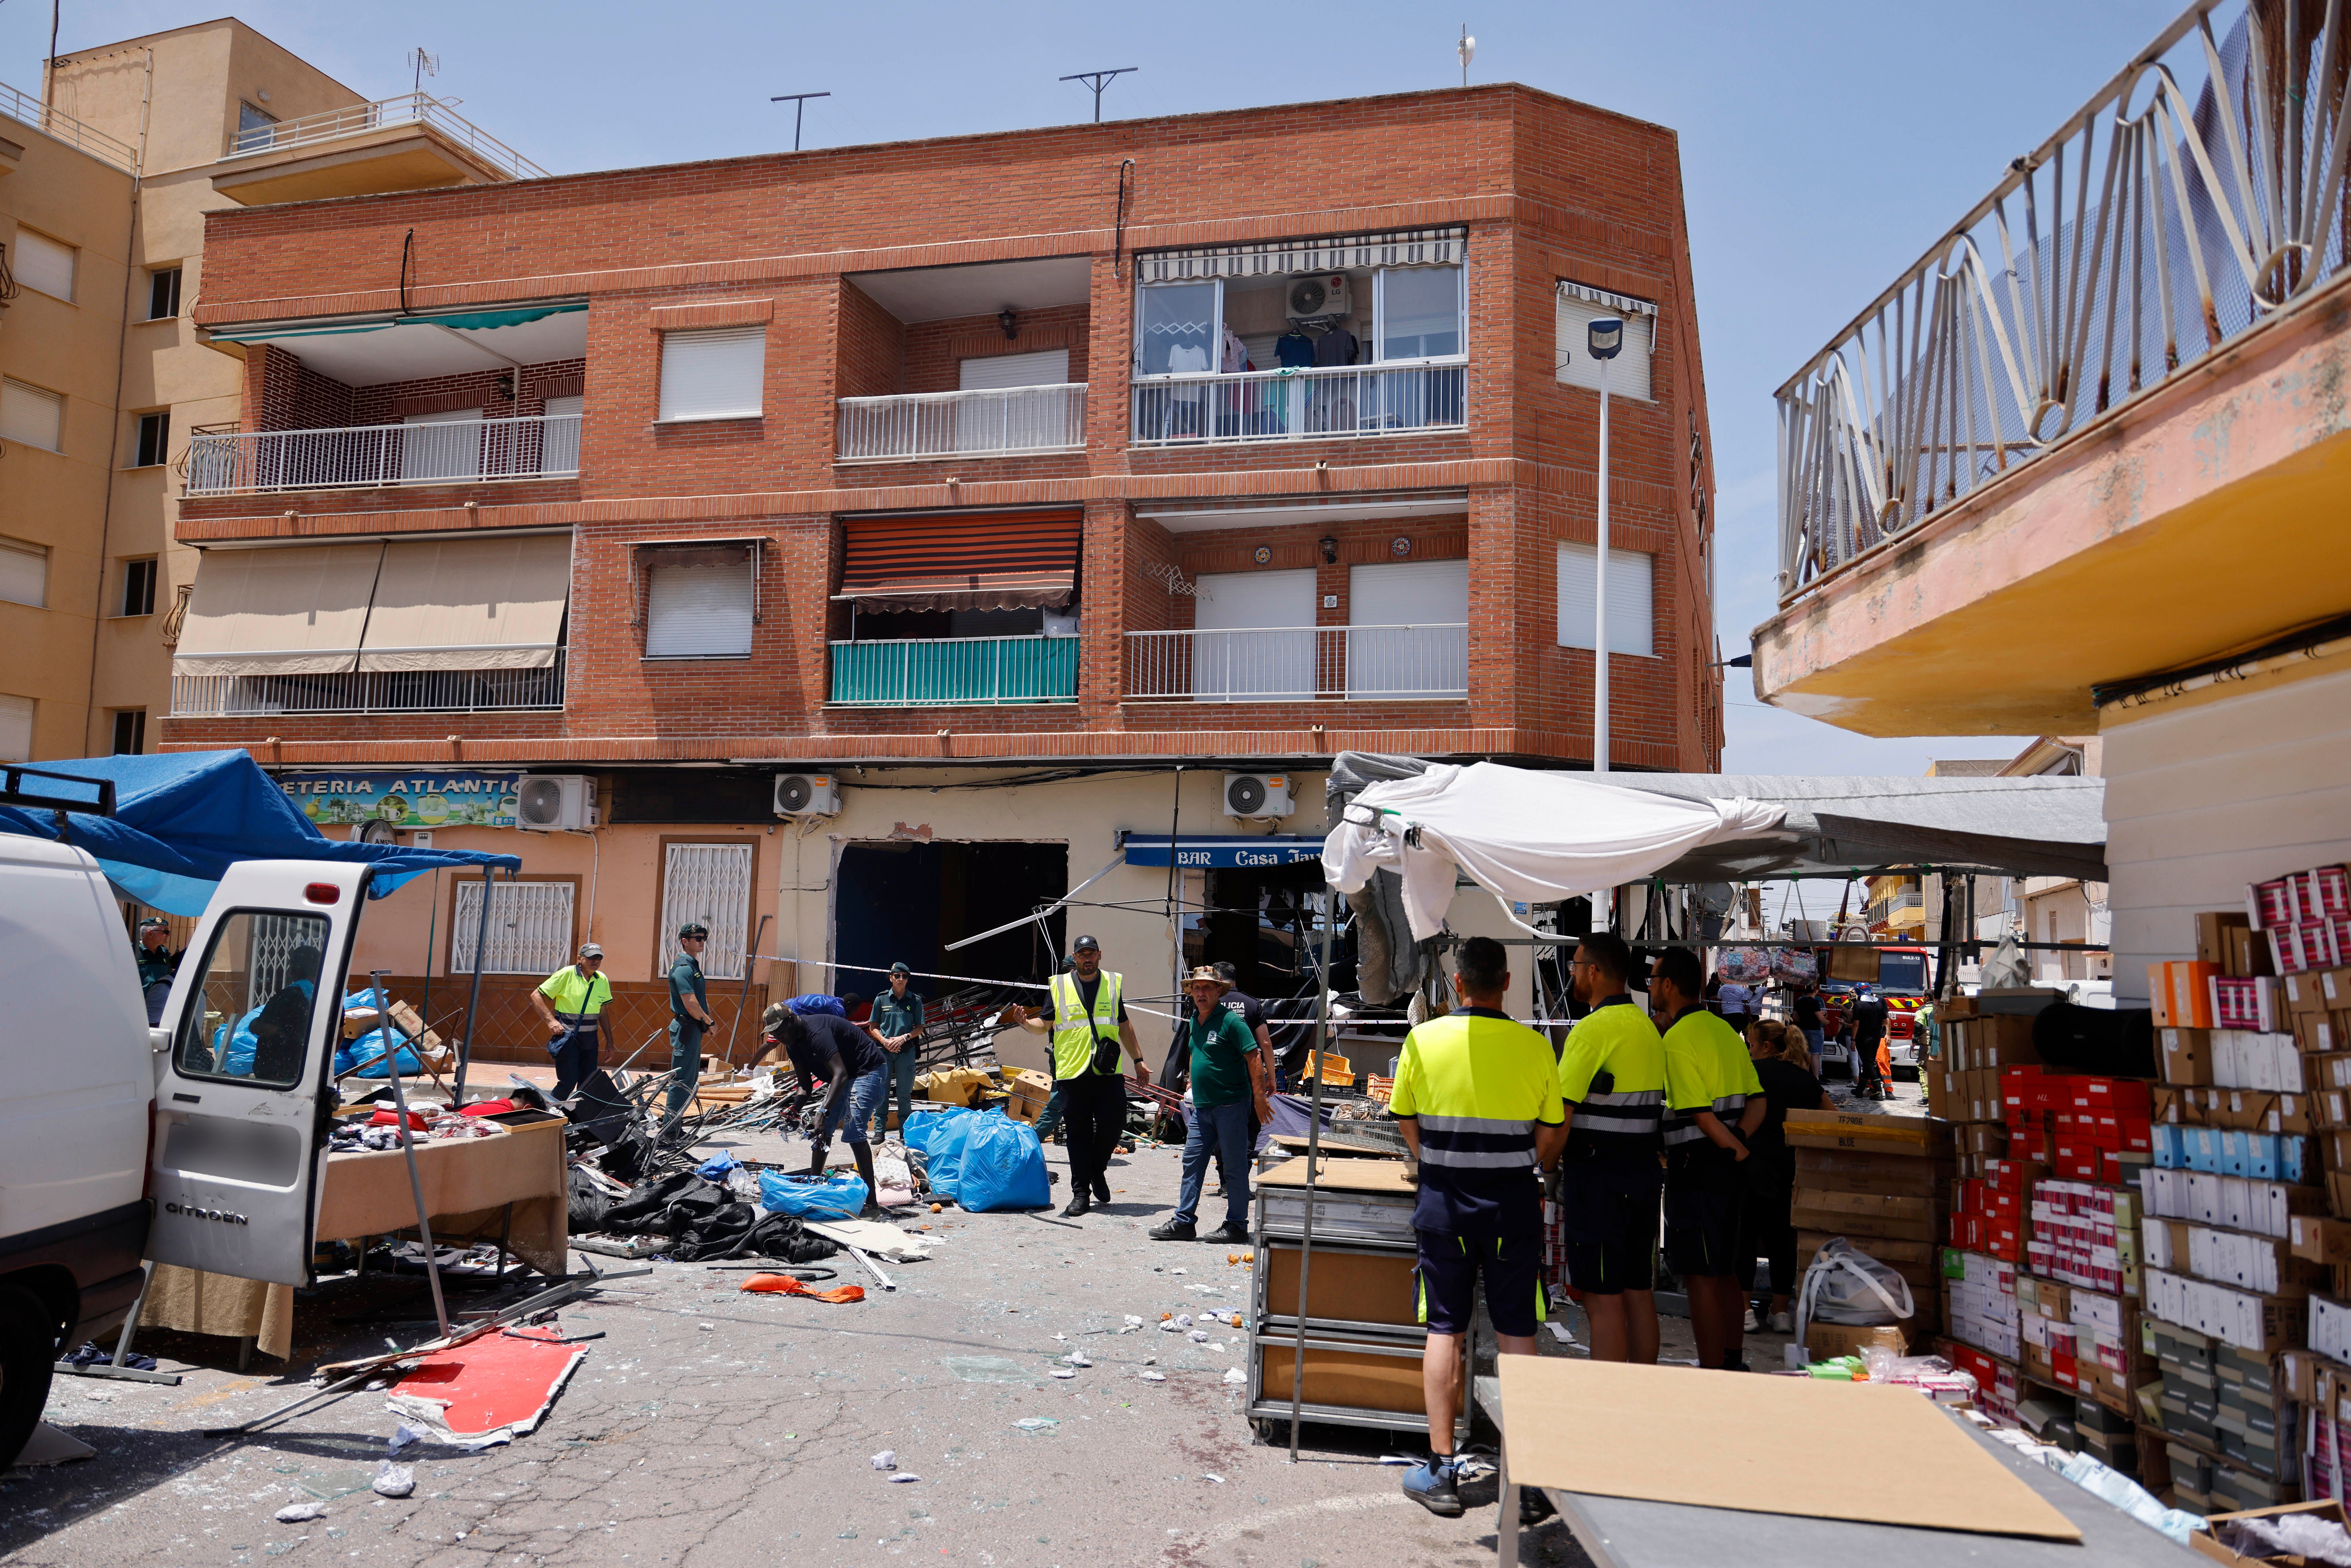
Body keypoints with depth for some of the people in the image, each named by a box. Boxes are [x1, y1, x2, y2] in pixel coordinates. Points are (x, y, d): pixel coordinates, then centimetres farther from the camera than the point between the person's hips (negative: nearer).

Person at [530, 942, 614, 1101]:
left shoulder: (603, 980, 6)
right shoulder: (566, 974, -8)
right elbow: (536, 996, -6)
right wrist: (551, 1021, -16)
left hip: (590, 1040, 5)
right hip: (567, 1038, -5)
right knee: (568, 1082, -10)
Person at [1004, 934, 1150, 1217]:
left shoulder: (1113, 983, 12)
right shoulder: (1059, 986, 6)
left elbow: (1124, 1026, 18)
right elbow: (1044, 1025, 7)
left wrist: (1138, 1061, 18)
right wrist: (1025, 1022, -14)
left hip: (1108, 1071, 1)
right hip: (1072, 1073, -1)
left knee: (1113, 1124, -6)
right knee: (1078, 1134, 1)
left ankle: (1098, 1172, 22)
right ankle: (1081, 1194, 11)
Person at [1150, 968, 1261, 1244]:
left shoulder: (1231, 1022, -12)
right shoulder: (1193, 1023, 12)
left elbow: (1254, 1058, -13)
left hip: (1231, 1106, -8)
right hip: (1202, 1107, 8)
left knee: (1234, 1167, 1)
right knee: (1192, 1163, 8)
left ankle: (1237, 1225, 10)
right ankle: (1184, 1222, 14)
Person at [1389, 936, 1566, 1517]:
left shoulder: (1424, 1040, -7)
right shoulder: (1534, 1047, -6)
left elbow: (1407, 1123, 3)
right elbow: (1553, 1135, 0)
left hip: (1443, 1201, 0)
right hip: (1514, 1203, 0)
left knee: (1445, 1331, 7)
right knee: (1517, 1333, 10)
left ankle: (1441, 1470, 12)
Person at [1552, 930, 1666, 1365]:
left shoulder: (1592, 1030, -16)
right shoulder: (1648, 1027, 13)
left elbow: (1560, 1116, -18)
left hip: (1598, 1174, -9)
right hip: (1644, 1171, 9)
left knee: (1603, 1300, -3)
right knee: (1640, 1293, 14)